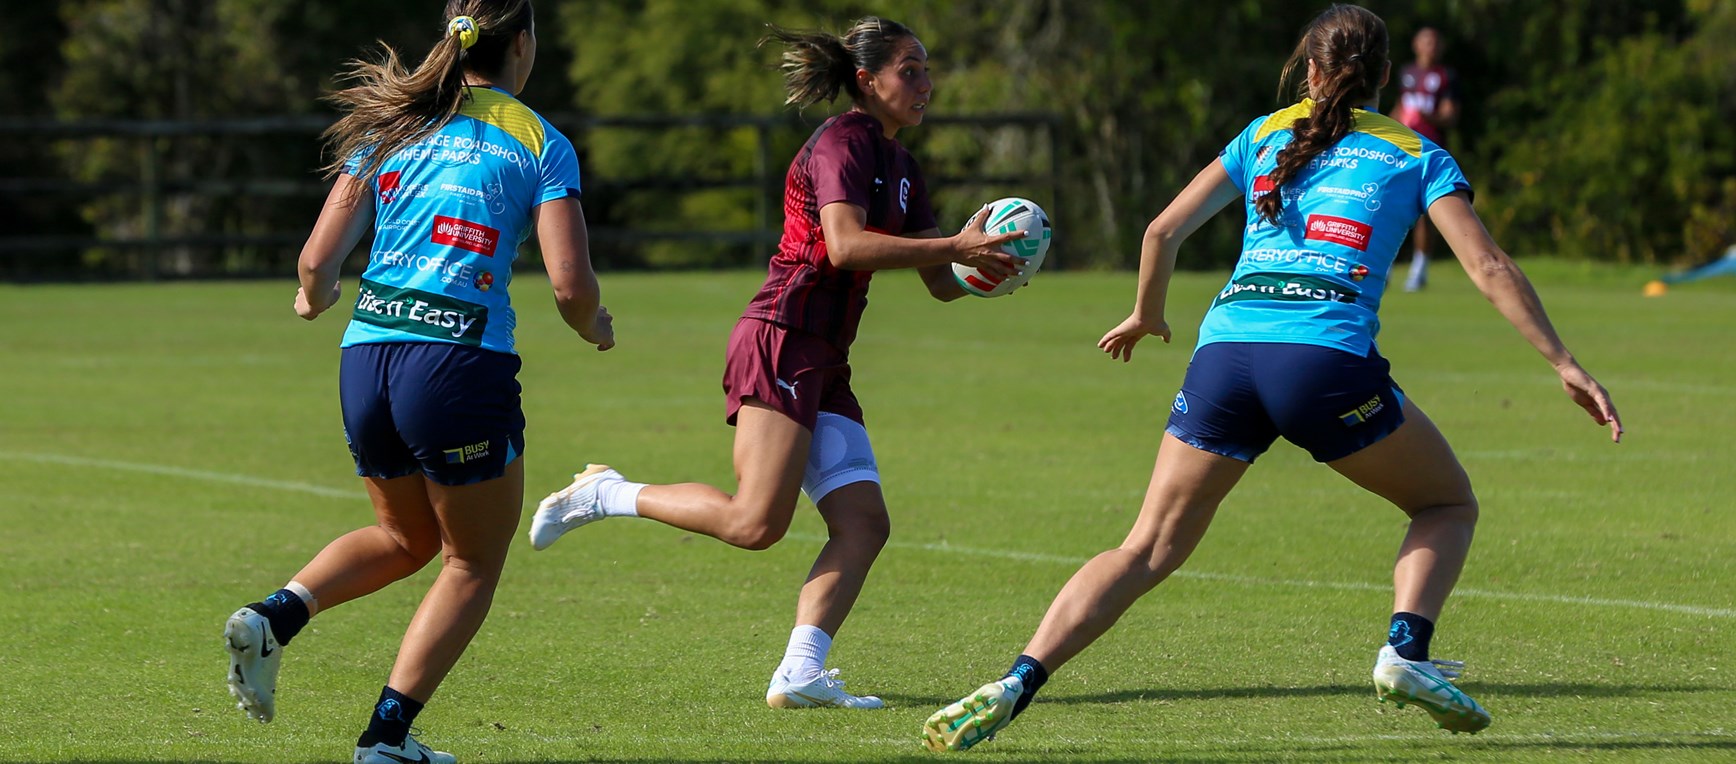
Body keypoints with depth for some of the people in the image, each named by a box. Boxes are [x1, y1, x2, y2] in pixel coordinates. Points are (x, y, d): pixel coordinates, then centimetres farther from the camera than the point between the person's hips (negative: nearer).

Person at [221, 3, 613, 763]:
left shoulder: (390, 127, 11)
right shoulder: (540, 143, 0)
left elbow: (318, 258, 5)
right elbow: (570, 285, -8)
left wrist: (314, 297, 28)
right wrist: (594, 327, 14)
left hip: (365, 358, 5)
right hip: (461, 360, -5)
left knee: (406, 537, 27)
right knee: (474, 562, 14)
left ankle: (273, 617, 4)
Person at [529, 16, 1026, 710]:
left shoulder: (901, 169, 21)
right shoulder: (843, 142, -7)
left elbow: (942, 284, 21)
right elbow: (845, 245, -23)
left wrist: (975, 256, -1)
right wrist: (955, 245, -21)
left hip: (825, 366, 10)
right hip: (781, 344, -10)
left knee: (864, 524, -4)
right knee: (756, 522, -17)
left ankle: (799, 673, -10)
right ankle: (604, 495, 0)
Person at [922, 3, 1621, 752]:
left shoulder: (1264, 136, 23)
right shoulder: (1417, 155, 16)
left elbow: (1163, 229, 20)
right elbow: (1489, 267, 6)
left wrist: (1146, 316, 37)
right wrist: (1564, 364, 7)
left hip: (1225, 349, 3)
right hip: (1328, 359, -3)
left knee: (1148, 550, 6)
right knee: (1449, 504, 20)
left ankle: (1015, 684, -11)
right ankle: (1406, 651, -4)